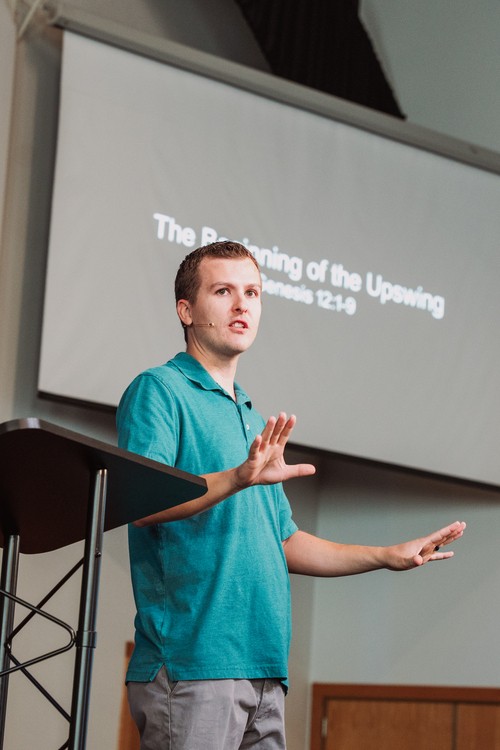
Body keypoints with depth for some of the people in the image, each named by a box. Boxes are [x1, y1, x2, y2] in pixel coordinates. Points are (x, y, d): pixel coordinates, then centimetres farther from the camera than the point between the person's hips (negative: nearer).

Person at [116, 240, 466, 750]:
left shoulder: (253, 420, 24)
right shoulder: (158, 391, -1)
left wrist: (387, 556, 23)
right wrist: (238, 478, -31)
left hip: (264, 670, 8)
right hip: (191, 664, -8)